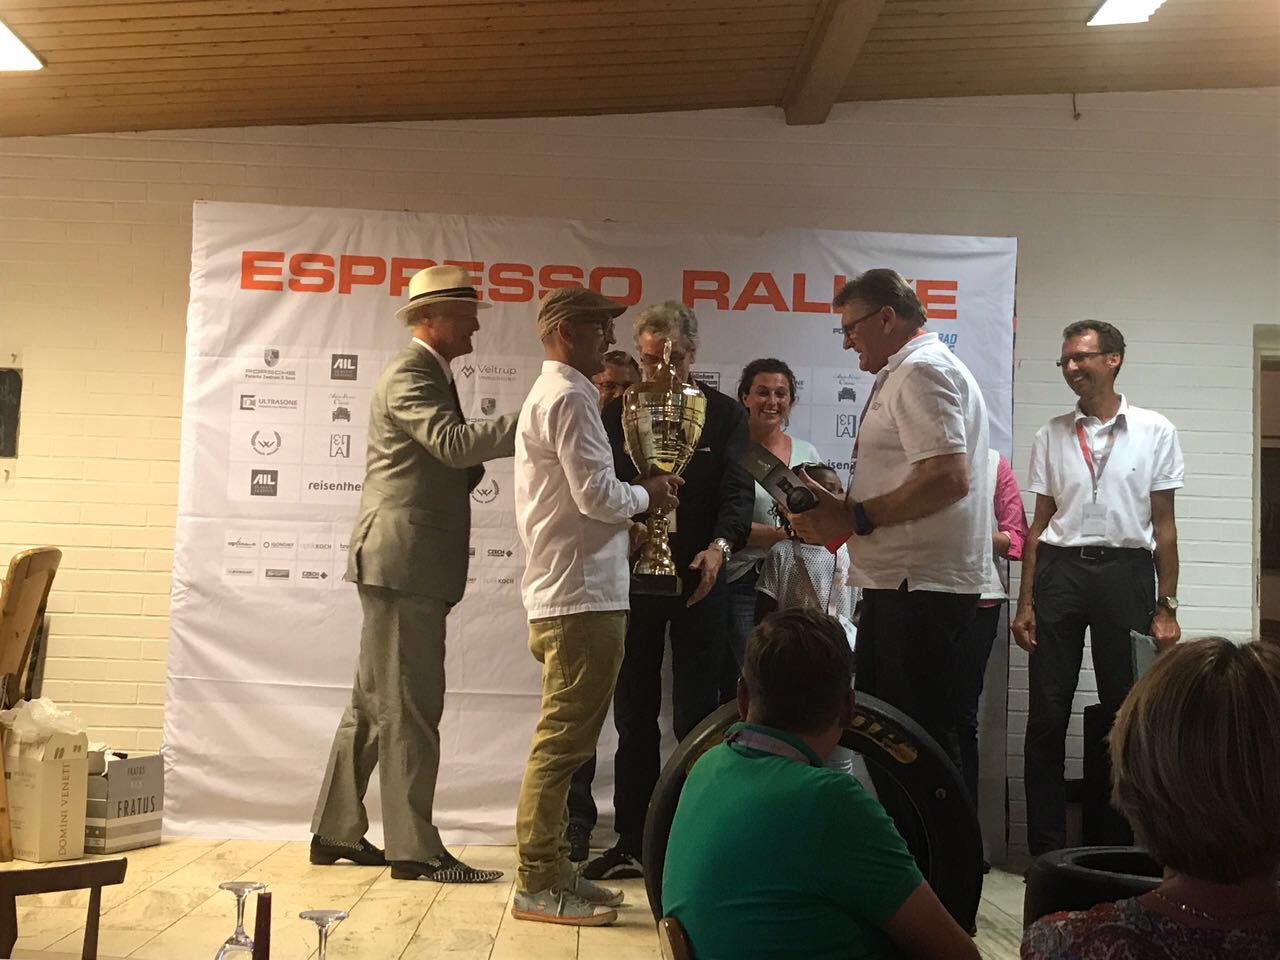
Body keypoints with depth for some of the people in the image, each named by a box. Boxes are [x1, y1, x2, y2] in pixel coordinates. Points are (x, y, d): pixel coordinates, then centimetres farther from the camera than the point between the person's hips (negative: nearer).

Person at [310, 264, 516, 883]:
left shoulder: (429, 375, 22)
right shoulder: (410, 374, -10)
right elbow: (454, 443, -26)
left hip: (405, 565, 11)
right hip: (403, 560, -11)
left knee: (375, 704, 14)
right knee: (409, 706, -6)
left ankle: (337, 833, 24)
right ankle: (415, 849, 0)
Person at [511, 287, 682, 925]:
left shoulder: (549, 395, 21)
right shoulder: (571, 399, -12)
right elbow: (598, 495, -20)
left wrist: (632, 499, 11)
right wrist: (645, 495, -2)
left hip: (562, 593, 11)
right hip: (581, 595, -11)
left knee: (563, 740, 14)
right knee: (564, 741, -6)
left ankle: (551, 871, 22)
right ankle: (539, 886, 0)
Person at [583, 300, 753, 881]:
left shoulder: (724, 414, 3)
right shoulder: (617, 413, 8)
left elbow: (736, 490, -5)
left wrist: (719, 545, -23)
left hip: (697, 578, -2)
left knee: (696, 717, 2)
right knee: (634, 717, 9)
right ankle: (632, 843, 18)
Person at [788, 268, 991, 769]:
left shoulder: (921, 370, -11)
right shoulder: (907, 372, 23)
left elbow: (947, 479, -23)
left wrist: (854, 519, -17)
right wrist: (839, 508, 14)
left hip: (919, 586, -11)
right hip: (902, 582, 11)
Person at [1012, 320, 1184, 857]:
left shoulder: (1155, 432, 5)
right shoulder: (1052, 435, 11)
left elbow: (1164, 526, 5)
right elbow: (1039, 523, 11)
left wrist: (1166, 606, -1)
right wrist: (1025, 602, 5)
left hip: (1126, 569, -2)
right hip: (1060, 568, 2)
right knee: (1047, 715, 1)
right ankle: (1046, 847, 11)